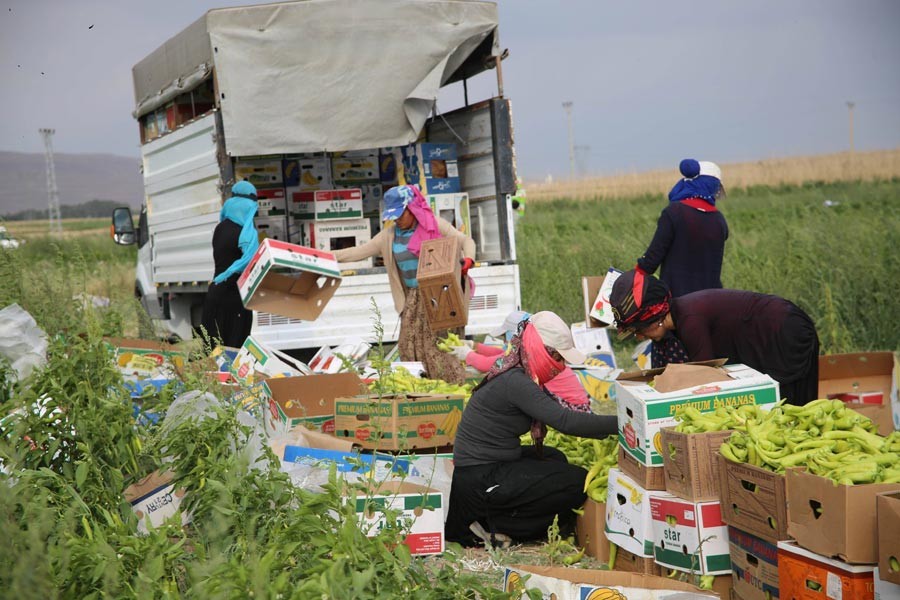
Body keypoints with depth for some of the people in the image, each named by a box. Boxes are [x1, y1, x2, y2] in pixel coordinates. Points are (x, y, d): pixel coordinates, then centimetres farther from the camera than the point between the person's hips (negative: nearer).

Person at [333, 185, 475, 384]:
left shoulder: (435, 225, -2)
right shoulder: (389, 236, 9)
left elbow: (465, 240, 0)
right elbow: (361, 251, 9)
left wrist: (468, 259, -22)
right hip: (413, 297, 5)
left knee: (437, 341, -12)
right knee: (408, 345, -2)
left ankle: (455, 385, -4)